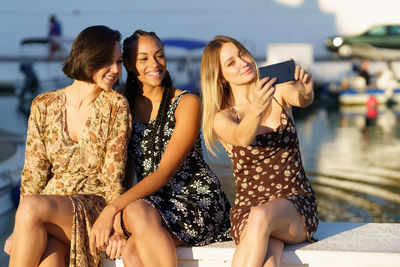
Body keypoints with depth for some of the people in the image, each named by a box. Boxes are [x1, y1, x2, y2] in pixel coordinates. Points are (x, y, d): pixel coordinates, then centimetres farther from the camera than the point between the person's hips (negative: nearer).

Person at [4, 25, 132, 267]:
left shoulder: (115, 106, 0)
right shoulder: (44, 106, 7)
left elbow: (114, 174, -4)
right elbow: (33, 173, 6)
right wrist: (20, 231, -5)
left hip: (95, 207, -2)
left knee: (32, 207, -31)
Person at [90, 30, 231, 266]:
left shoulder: (186, 103, -5)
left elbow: (165, 173, -14)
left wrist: (113, 209, -26)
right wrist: (114, 222, -12)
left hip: (199, 201, -3)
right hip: (151, 203, 3)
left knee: (139, 212, -35)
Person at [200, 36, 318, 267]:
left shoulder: (278, 91, 5)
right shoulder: (222, 118, -1)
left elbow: (303, 100, -18)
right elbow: (241, 138, -24)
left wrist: (306, 91, -44)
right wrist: (256, 110, -47)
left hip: (295, 205, 1)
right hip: (248, 207, -1)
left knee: (261, 216, -36)